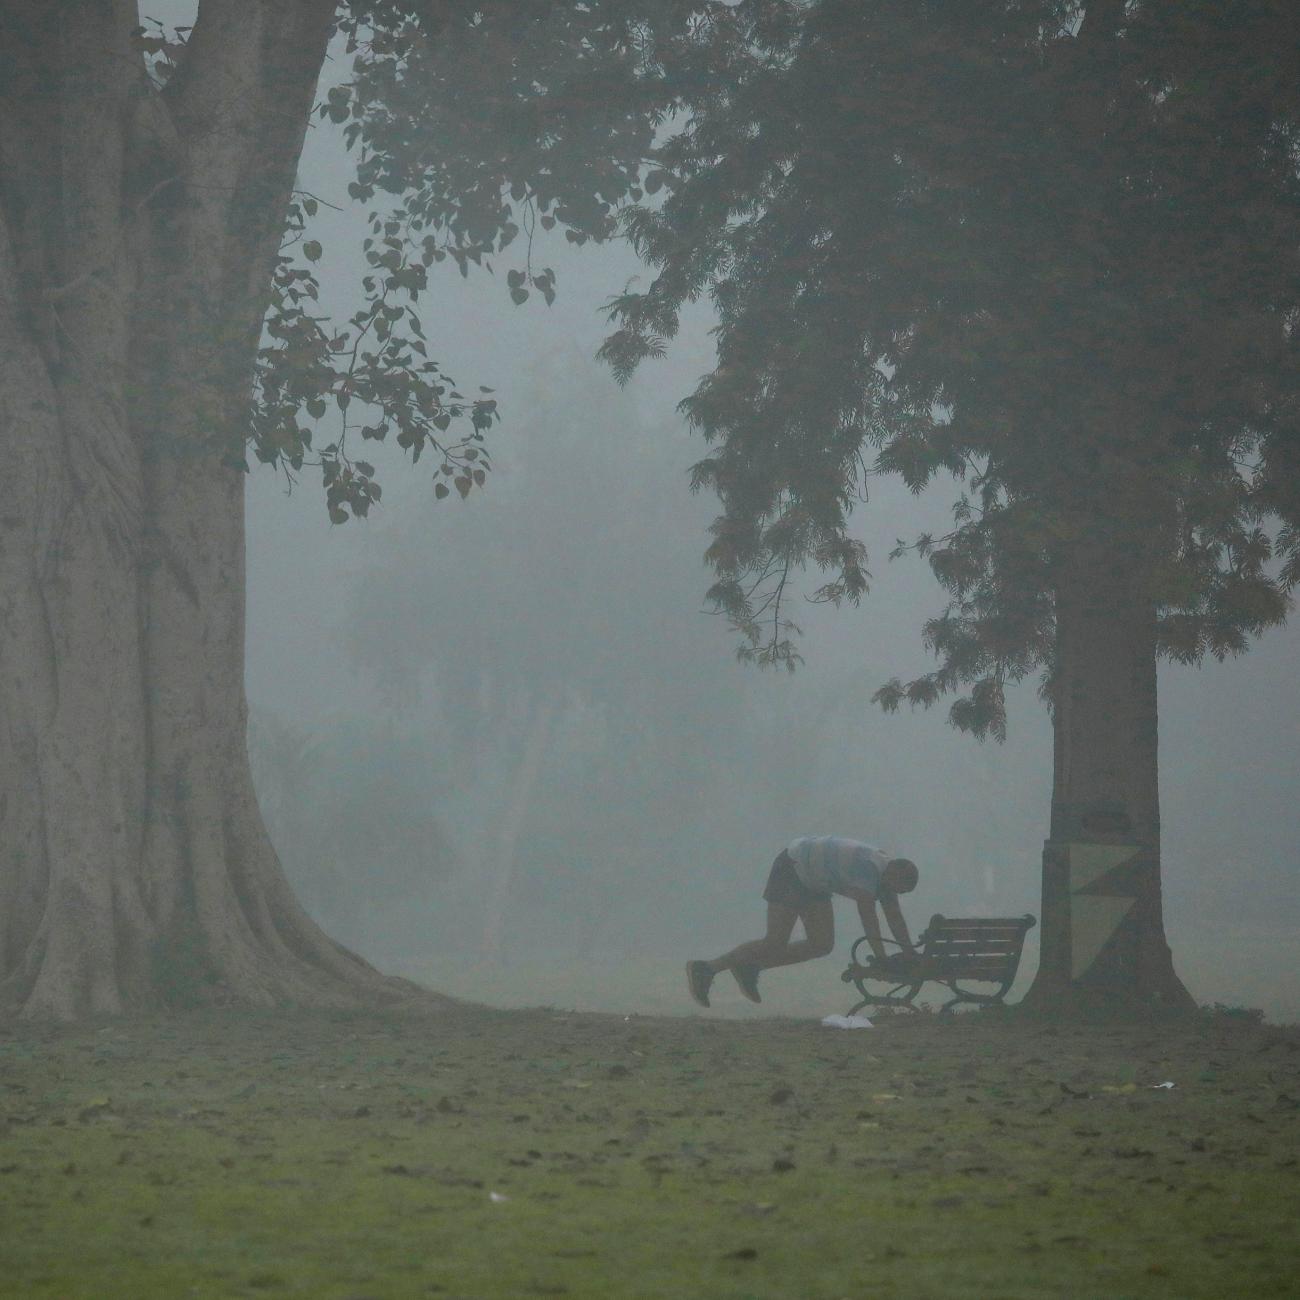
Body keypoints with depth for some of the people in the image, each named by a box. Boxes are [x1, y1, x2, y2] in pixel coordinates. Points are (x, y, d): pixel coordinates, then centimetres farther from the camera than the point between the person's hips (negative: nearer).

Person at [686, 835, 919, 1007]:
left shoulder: (884, 872, 2)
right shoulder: (867, 868, -29)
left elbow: (895, 916, 7)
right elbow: (867, 914, -32)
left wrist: (910, 953, 2)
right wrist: (882, 959, -29)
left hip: (812, 883, 10)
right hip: (792, 868, -10)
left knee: (822, 945, 4)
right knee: (774, 944, -14)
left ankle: (750, 967, 10)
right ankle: (706, 969, -7)